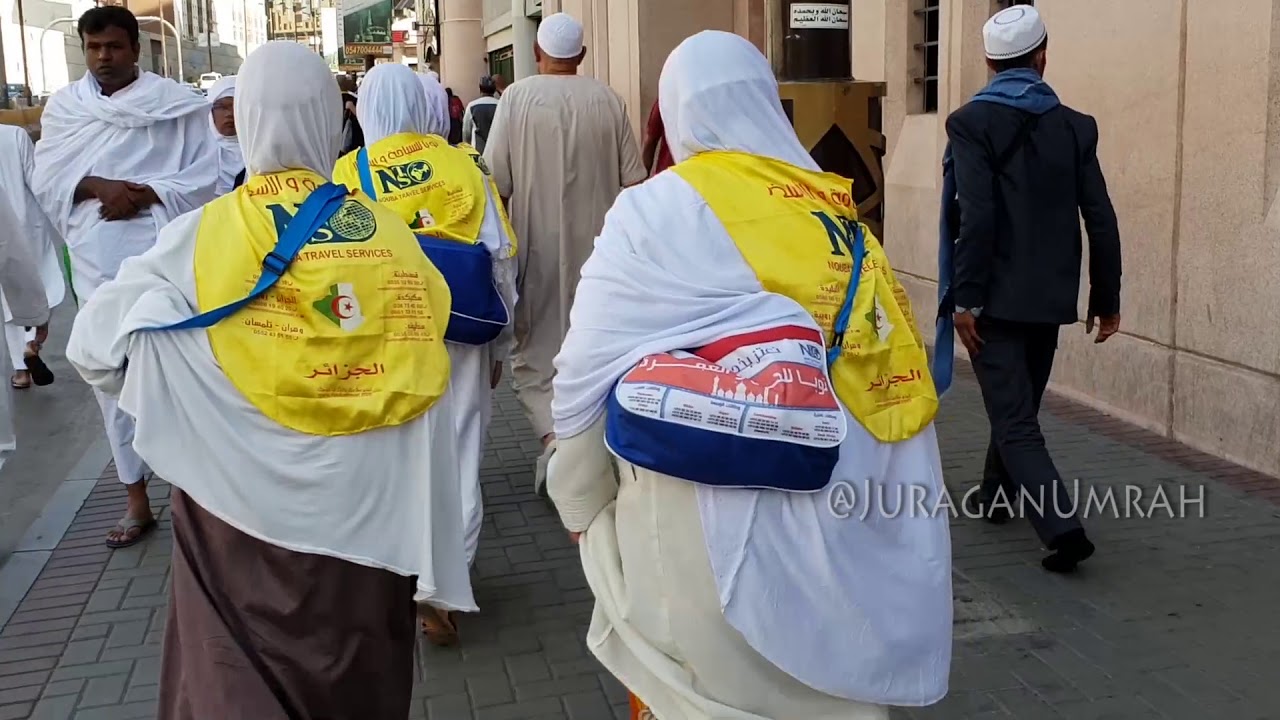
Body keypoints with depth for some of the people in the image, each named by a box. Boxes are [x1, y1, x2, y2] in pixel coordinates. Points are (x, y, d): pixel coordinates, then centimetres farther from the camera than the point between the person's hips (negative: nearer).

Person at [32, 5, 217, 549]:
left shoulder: (177, 103, 2)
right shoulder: (64, 106, 11)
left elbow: (203, 177, -3)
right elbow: (46, 180, 6)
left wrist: (144, 194, -16)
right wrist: (97, 185, -13)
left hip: (166, 253, -3)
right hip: (98, 258, 3)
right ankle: (137, 499, 12)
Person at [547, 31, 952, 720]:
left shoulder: (653, 212, -6)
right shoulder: (838, 215, 6)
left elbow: (588, 372, -5)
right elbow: (892, 373, 3)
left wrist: (583, 504, 10)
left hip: (696, 510, -4)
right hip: (828, 515, 4)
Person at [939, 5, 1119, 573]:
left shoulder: (972, 122, -9)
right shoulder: (1075, 127, 3)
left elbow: (977, 217, -18)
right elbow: (1101, 221, 1)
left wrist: (965, 299, -14)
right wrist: (1106, 299, 10)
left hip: (997, 297, -5)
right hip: (1049, 297, 5)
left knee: (1014, 420, -2)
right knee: (1018, 405, 22)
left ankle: (1063, 526, -13)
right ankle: (995, 495, 39)